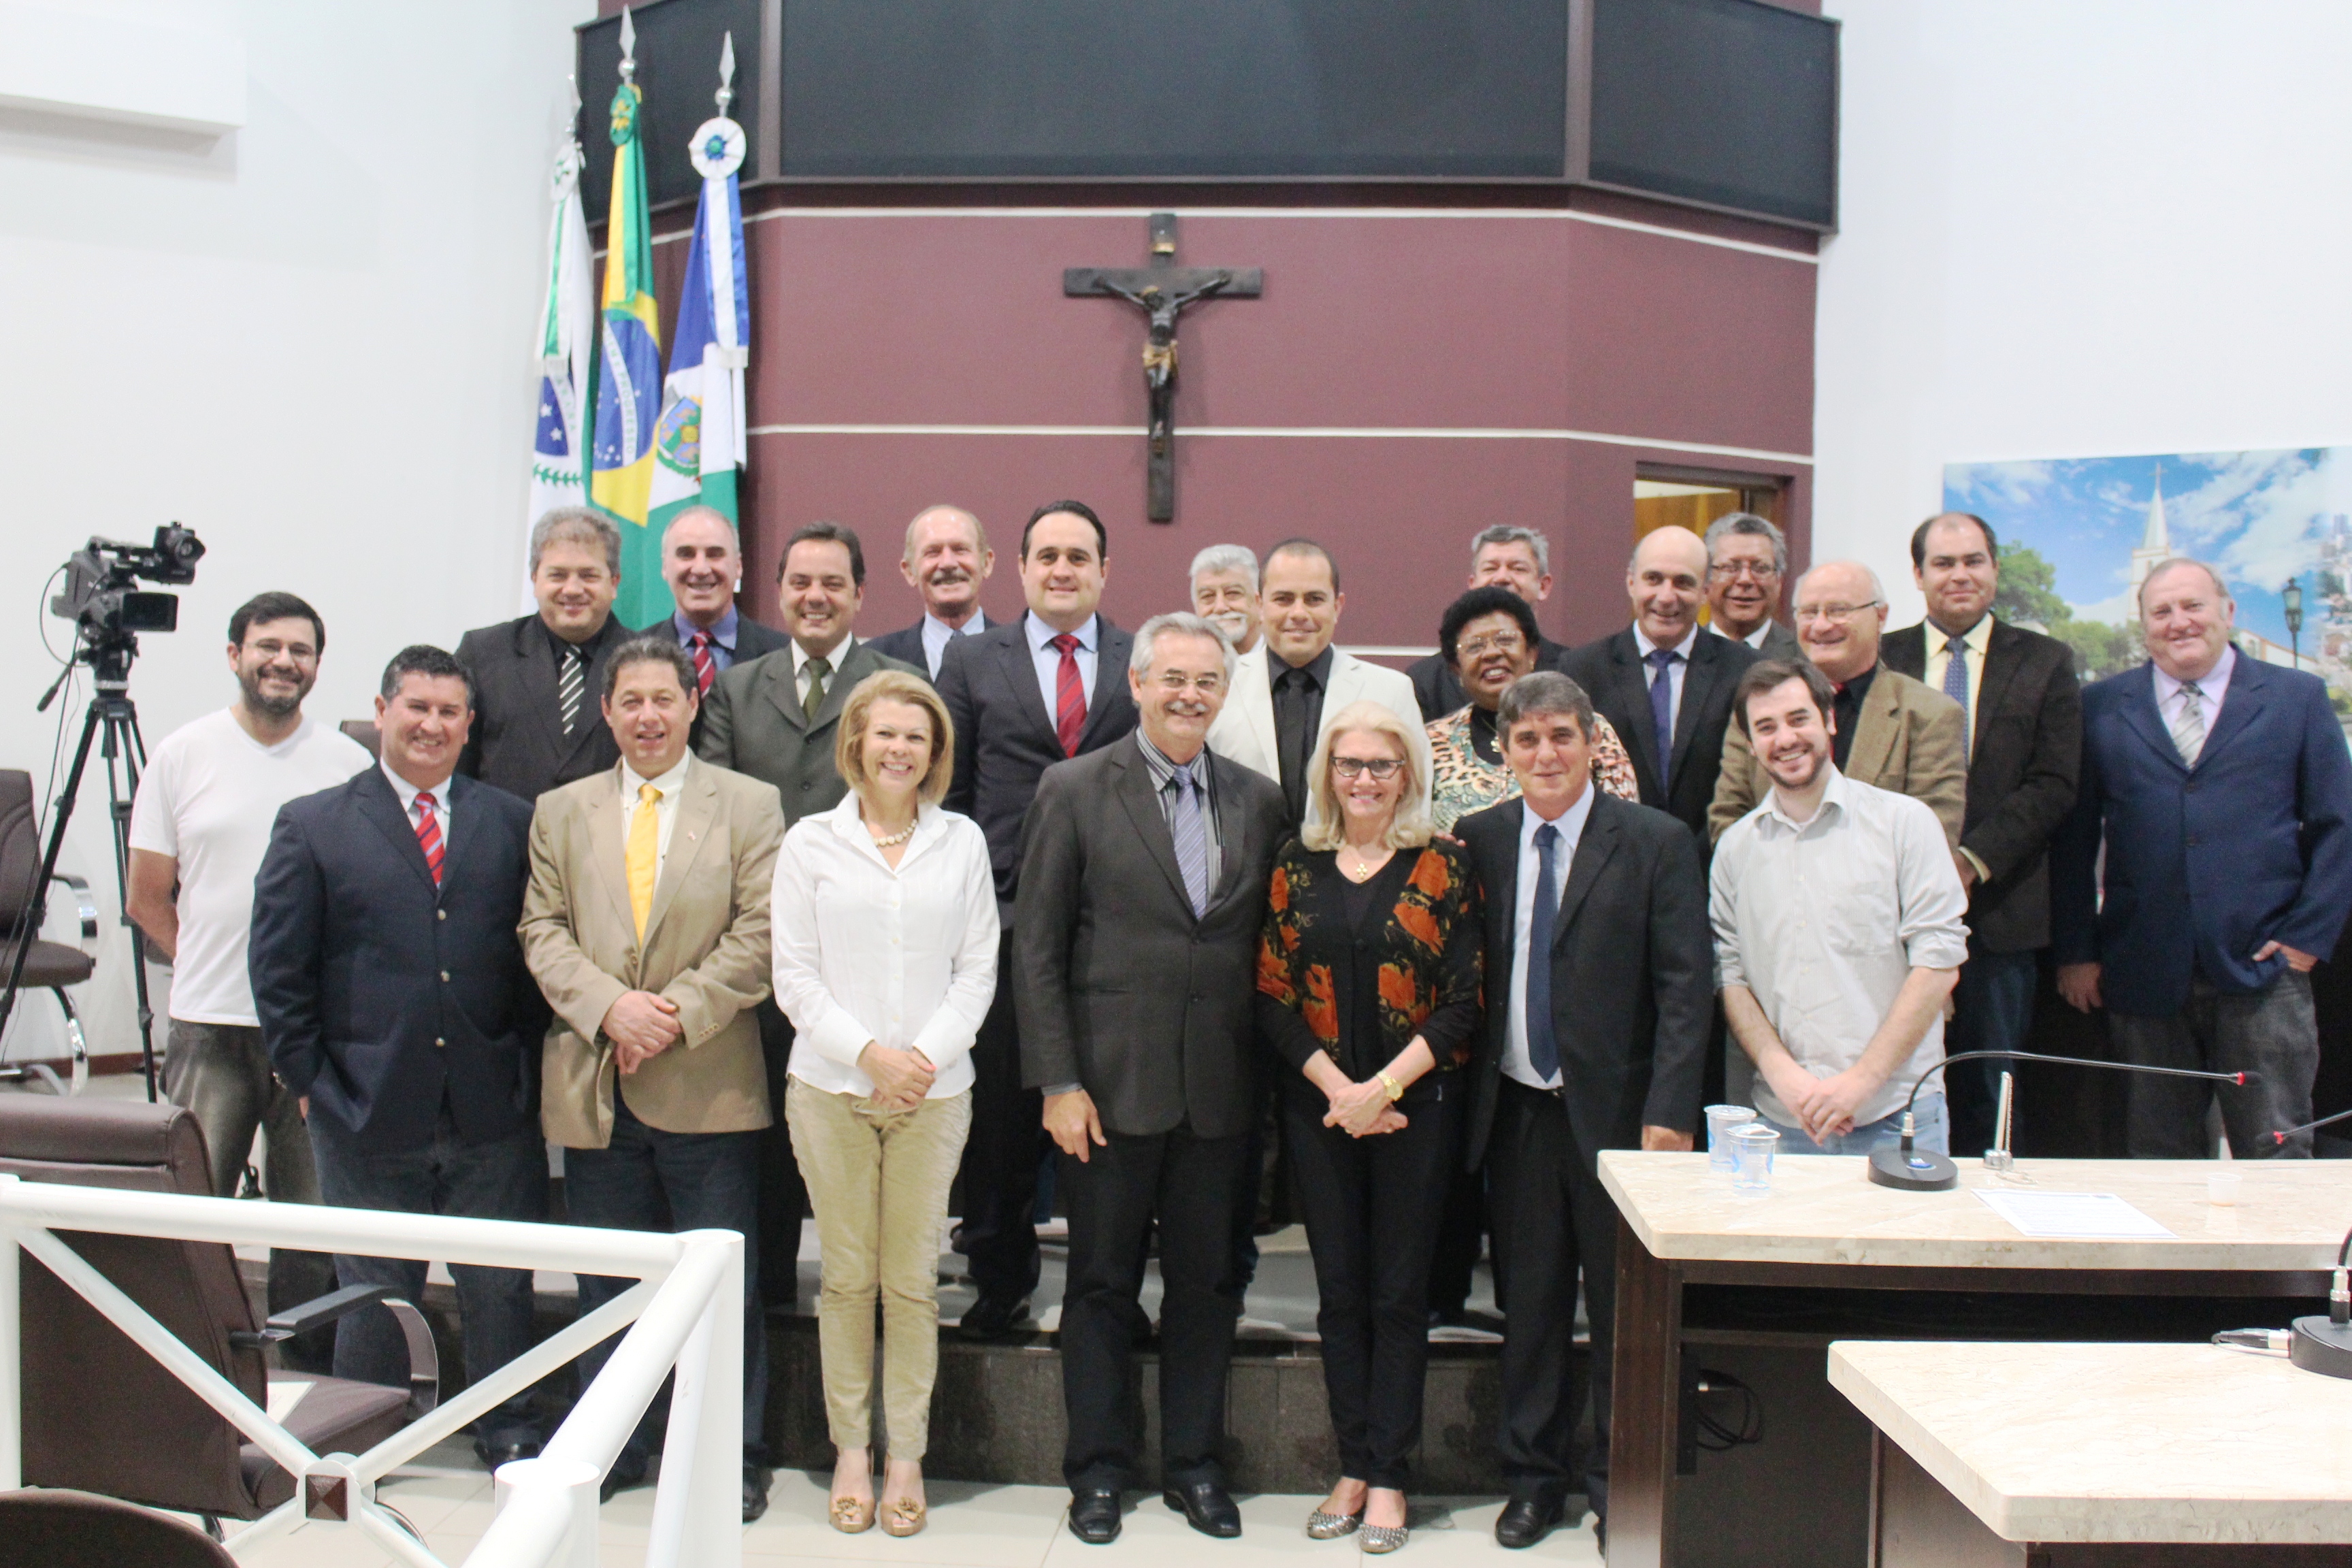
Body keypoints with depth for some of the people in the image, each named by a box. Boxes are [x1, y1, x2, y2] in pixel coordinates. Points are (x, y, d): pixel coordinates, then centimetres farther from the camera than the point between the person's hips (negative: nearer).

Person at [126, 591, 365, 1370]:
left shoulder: (349, 765, 4)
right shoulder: (182, 756, 5)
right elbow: (147, 900, 10)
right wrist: (213, 966, 6)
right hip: (209, 1025, 0)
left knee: (314, 1214, 5)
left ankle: (311, 1378, 17)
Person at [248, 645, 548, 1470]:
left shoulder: (511, 823, 8)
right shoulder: (313, 826, 3)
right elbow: (279, 969, 2)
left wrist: (527, 1064, 2)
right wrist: (310, 1079, -2)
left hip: (492, 1111, 1)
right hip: (369, 1110, -1)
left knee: (501, 1285, 9)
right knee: (373, 1292, 10)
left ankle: (509, 1432, 26)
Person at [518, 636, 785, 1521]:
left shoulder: (748, 806, 3)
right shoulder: (561, 812, 12)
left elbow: (758, 935, -4)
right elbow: (543, 932, 5)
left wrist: (677, 1012, -14)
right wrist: (608, 1007, -12)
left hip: (708, 1084, -2)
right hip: (594, 1084, 3)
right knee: (605, 1283, 12)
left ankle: (735, 1457, 16)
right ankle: (611, 1448, 27)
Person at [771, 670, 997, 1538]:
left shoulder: (962, 842, 4)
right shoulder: (810, 842, 2)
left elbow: (977, 969, 4)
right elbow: (794, 976, -1)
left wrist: (927, 1055, -9)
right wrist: (869, 1053, -11)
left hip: (933, 1091, 0)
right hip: (831, 1087, 0)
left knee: (912, 1279, 5)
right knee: (847, 1275, 7)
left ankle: (907, 1456, 18)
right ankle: (850, 1450, 21)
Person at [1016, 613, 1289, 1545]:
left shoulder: (1259, 802, 6)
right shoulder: (1075, 792, -4)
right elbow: (1036, 947, -6)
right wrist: (1058, 1083, -10)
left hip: (1221, 1090, 3)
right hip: (1113, 1084, -3)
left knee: (1208, 1284, 12)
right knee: (1103, 1284, 9)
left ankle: (1193, 1464, 28)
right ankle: (1099, 1469, 25)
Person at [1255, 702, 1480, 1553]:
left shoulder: (1444, 866, -2)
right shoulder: (1296, 867, 5)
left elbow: (1463, 1004, -5)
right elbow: (1272, 997, 2)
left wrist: (1384, 1086, -14)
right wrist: (1337, 1088, -10)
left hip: (1417, 1107, -2)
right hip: (1319, 1108, 2)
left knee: (1399, 1294, 4)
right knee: (1339, 1292, 8)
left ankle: (1387, 1477, 14)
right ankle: (1352, 1468, 19)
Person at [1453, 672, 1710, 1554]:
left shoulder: (1657, 844, -5)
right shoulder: (1479, 841, 5)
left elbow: (1685, 988, -8)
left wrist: (1669, 1112, -14)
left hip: (1617, 1110, -3)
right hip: (1517, 1110, 3)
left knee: (1623, 1307, 8)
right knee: (1528, 1301, 12)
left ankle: (1619, 1481, 25)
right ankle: (1534, 1476, 27)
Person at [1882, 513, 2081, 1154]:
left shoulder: (2045, 663, 6)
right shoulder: (1881, 660, 8)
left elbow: (2055, 785, -3)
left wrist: (1973, 859, -13)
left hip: (2000, 909, 0)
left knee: (1987, 1089, 6)